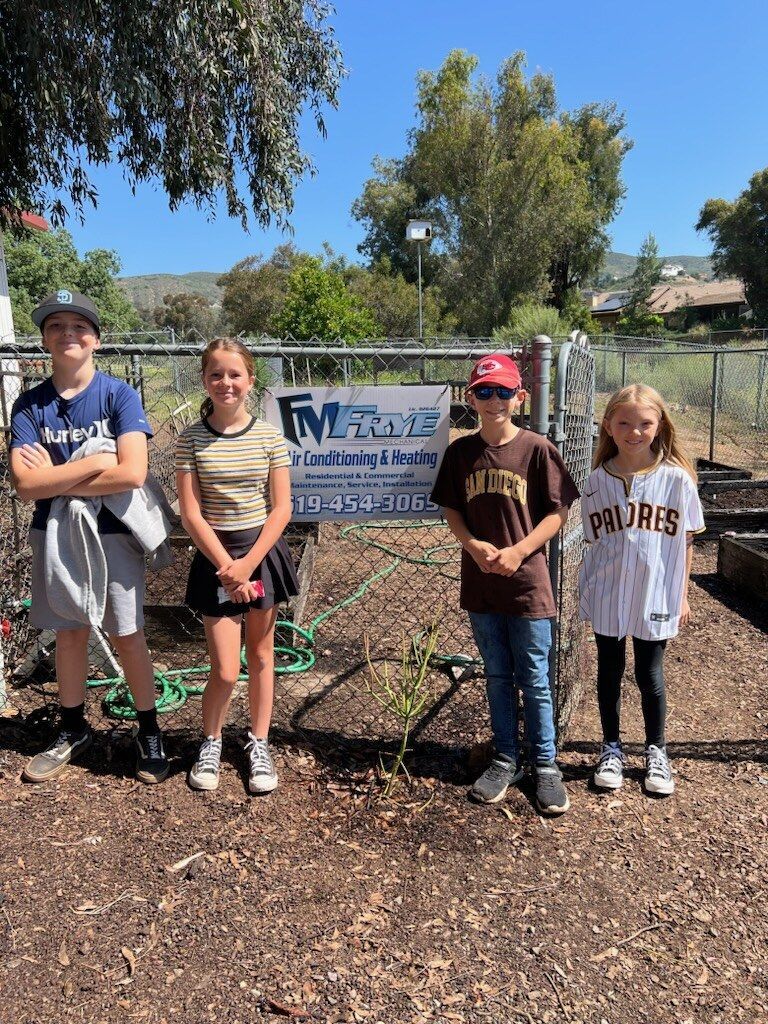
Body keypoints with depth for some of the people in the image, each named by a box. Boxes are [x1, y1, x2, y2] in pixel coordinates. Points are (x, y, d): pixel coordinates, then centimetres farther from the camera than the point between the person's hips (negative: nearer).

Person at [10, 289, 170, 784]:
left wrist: (55, 478, -14)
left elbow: (133, 473, -21)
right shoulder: (30, 404, -1)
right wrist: (95, 462, -18)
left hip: (112, 532, -3)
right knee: (69, 633, 15)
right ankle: (74, 730, 34)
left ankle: (150, 733, 23)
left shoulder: (120, 394, -9)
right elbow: (25, 484, -12)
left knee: (128, 635, 6)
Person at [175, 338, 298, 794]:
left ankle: (260, 745, 30)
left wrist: (249, 564, -12)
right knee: (225, 670, 0)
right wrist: (227, 566, -12)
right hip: (215, 557, -1)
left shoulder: (270, 437, -4)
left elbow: (281, 508, -5)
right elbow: (191, 512, -7)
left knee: (261, 656, 12)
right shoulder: (191, 439, -4)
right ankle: (211, 743, 28)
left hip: (263, 553, 1)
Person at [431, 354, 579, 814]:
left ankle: (545, 765, 25)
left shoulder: (537, 449, -8)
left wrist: (519, 551, -17)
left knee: (534, 681, 8)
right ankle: (506, 759, 32)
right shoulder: (461, 451, 2)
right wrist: (473, 545, -11)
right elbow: (452, 509, 7)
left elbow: (558, 511, -6)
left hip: (528, 583, -3)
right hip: (481, 582, 3)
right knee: (498, 677, 16)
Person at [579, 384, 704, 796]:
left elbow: (685, 541, 0)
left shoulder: (676, 478, -7)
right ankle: (611, 749, 32)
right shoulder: (598, 481, -3)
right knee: (609, 672, 14)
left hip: (655, 597, -1)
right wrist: (589, 591, 2)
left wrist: (682, 596, 2)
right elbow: (594, 541, 5)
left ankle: (656, 751, 33)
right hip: (606, 596, 2)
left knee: (650, 676, 11)